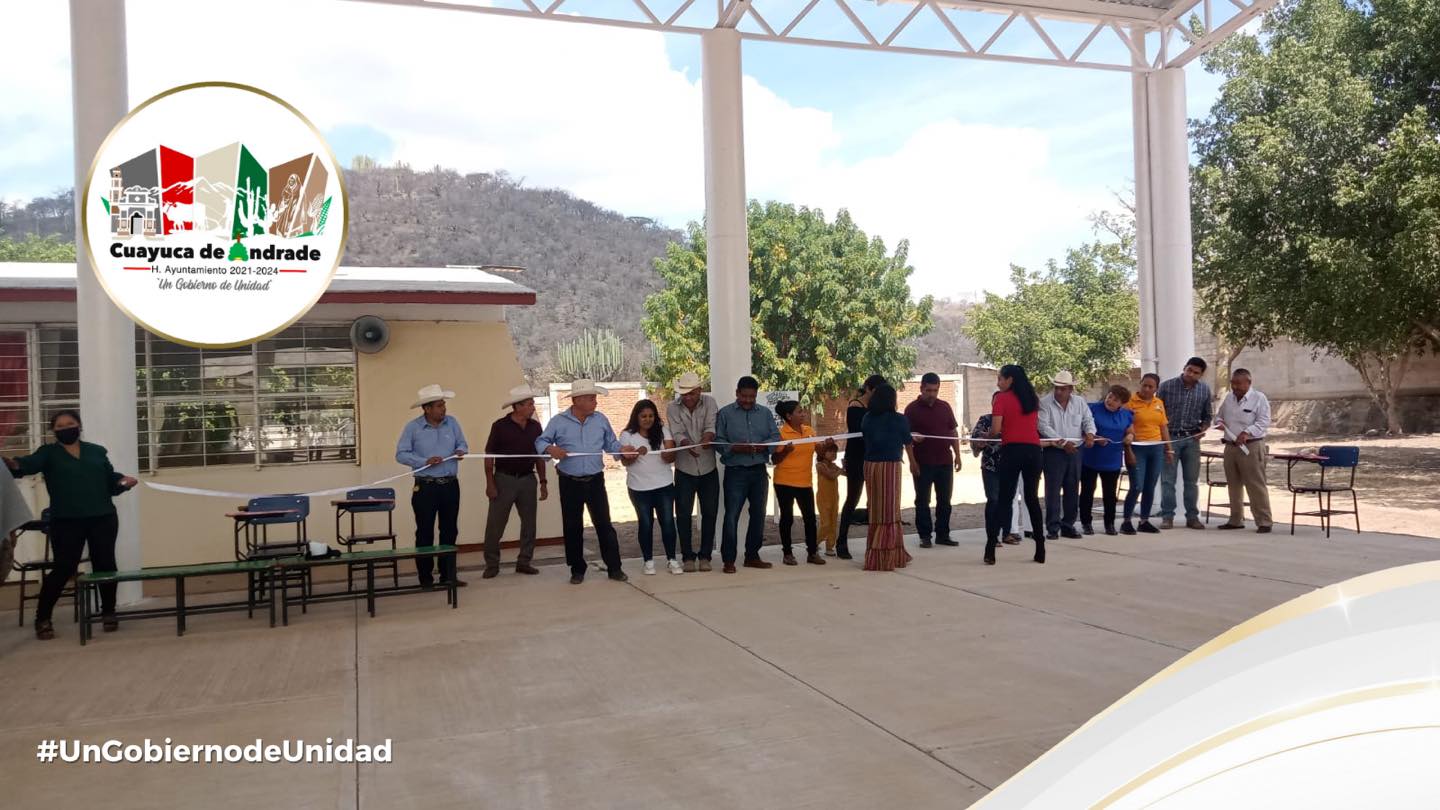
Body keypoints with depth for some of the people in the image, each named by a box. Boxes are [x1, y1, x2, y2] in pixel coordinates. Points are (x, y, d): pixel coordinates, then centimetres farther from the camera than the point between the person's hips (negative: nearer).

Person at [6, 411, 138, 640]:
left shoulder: (97, 451, 14)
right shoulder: (48, 453, 6)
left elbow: (110, 480, 15)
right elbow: (30, 463, -15)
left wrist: (123, 481, -6)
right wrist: (15, 465, -37)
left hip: (103, 518, 2)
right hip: (66, 521, -2)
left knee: (105, 565, 4)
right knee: (63, 568, -5)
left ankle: (108, 612, 18)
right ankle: (42, 619, 8)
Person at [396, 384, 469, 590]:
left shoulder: (452, 423, 4)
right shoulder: (413, 427, -6)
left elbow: (463, 444, 11)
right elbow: (401, 454, -7)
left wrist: (460, 451, -12)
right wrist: (424, 462, -18)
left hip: (451, 485, 4)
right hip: (425, 487, -4)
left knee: (450, 531, 9)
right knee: (425, 533, 2)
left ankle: (448, 576, 17)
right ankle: (425, 578, 9)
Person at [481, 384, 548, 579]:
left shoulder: (535, 427, 5)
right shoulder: (500, 426, -8)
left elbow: (539, 456, 12)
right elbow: (489, 456, -6)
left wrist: (543, 482, 8)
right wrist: (490, 483, -11)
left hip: (528, 479, 4)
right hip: (504, 479, -4)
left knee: (529, 523, 7)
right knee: (495, 523, -1)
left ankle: (524, 562, 18)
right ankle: (491, 564, 9)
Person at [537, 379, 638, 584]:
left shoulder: (600, 420, 4)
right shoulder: (559, 421, -3)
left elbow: (611, 444, 11)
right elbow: (540, 442, 0)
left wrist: (623, 452, -9)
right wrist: (550, 449, -21)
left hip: (595, 481, 1)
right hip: (570, 483, -1)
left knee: (604, 524, 0)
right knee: (572, 527, 7)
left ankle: (614, 567, 8)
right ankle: (577, 569, 19)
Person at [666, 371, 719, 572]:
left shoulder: (709, 402, -3)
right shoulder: (673, 408, -4)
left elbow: (711, 425, -19)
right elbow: (677, 433, -17)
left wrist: (707, 437, -42)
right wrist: (687, 445, -39)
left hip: (708, 469, 1)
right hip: (685, 470, 0)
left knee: (710, 513, 5)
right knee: (683, 514, 1)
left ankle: (705, 556, 16)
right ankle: (688, 556, 13)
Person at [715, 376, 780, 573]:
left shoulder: (765, 413, 11)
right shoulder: (725, 413, 1)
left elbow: (776, 437, 7)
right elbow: (718, 441, -4)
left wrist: (763, 446, -13)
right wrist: (736, 448, -21)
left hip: (759, 471, 4)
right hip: (736, 471, -4)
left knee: (758, 514, 10)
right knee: (732, 515, -5)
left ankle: (752, 556, 23)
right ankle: (728, 560, 2)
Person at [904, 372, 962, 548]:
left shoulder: (944, 407, 10)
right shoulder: (912, 408, -2)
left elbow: (953, 432, 14)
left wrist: (957, 454, 8)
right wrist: (913, 437, -24)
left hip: (945, 461, 4)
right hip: (923, 462, -4)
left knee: (944, 500, 8)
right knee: (922, 500, 1)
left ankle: (942, 534, 16)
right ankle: (925, 536, 8)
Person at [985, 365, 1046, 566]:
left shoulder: (1002, 398, -3)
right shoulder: (1032, 399, 14)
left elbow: (995, 429, -11)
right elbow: (1035, 426, 15)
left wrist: (986, 436, 9)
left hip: (1012, 450, -4)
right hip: (1033, 450, 5)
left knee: (1005, 500, -1)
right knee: (1032, 498, 13)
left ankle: (991, 549, -6)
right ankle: (1040, 550, 13)